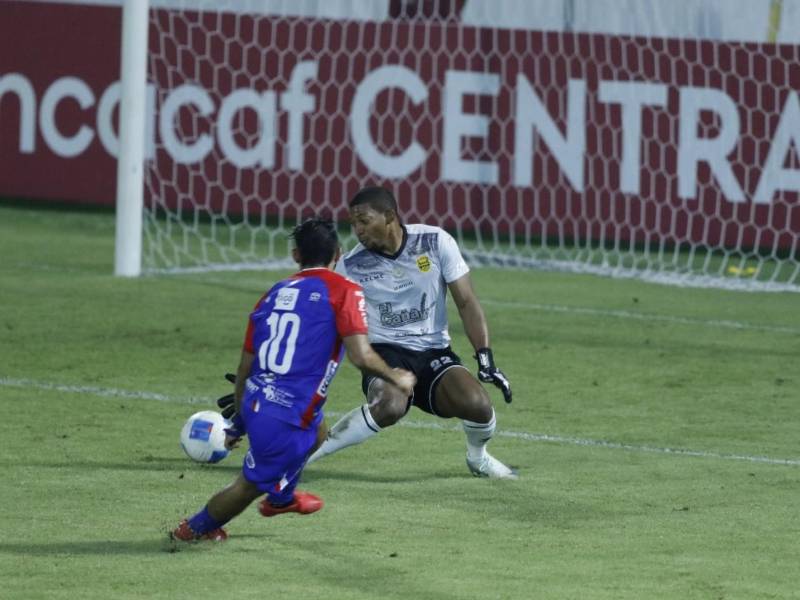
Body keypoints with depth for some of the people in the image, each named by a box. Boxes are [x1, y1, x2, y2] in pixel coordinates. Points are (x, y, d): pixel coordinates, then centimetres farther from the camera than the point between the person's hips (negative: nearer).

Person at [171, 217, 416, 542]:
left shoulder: (274, 293, 14)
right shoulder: (344, 290, -5)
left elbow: (245, 367, 19)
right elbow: (361, 356, -15)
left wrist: (238, 422, 30)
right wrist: (395, 378, 5)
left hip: (255, 405, 7)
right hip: (287, 419, -7)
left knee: (317, 430, 36)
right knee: (250, 485, 13)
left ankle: (281, 498, 57)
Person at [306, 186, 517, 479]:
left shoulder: (435, 242, -5)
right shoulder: (351, 265, -5)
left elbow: (466, 302, -2)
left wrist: (484, 357, -10)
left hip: (435, 353, 2)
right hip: (386, 353, -2)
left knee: (478, 405, -24)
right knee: (389, 406, -36)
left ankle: (478, 457, 12)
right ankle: (306, 451, -21)